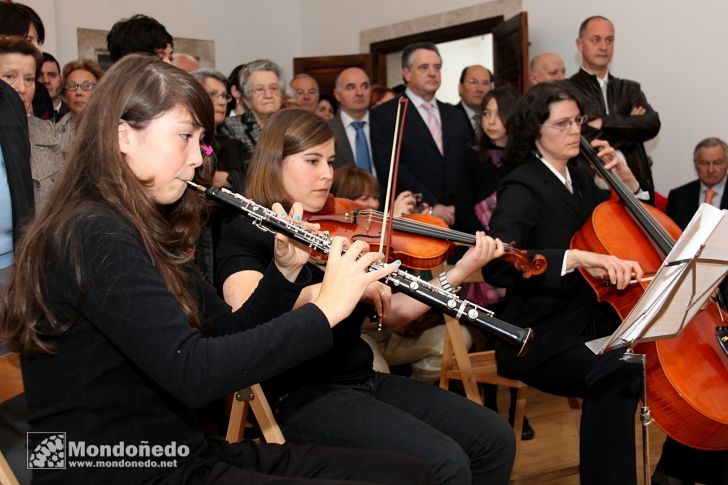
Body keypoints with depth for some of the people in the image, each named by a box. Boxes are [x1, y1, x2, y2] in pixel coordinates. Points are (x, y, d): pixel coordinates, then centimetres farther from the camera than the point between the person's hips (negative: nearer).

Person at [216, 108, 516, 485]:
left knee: (494, 438, -2)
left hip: (365, 381, 7)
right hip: (302, 395, -7)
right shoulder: (246, 233, -6)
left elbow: (392, 316, 11)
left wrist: (457, 273, 0)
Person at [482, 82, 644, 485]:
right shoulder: (523, 188, -10)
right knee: (618, 374, -32)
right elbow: (497, 265, -27)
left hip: (594, 325, 8)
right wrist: (579, 257, -36)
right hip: (542, 341, -7)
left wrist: (627, 180, 7)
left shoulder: (581, 178, 12)